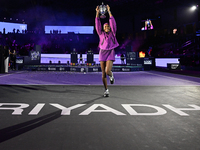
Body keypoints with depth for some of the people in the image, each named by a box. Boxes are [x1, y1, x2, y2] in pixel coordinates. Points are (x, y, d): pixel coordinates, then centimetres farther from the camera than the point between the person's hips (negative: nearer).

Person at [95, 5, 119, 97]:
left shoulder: (112, 33, 7)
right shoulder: (101, 34, 10)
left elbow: (113, 23, -3)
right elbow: (97, 25, 0)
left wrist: (109, 12, -10)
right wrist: (97, 13, -10)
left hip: (110, 53, -2)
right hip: (102, 52, 2)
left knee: (107, 71, -20)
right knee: (103, 73, 1)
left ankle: (111, 76, 19)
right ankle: (106, 90, 13)